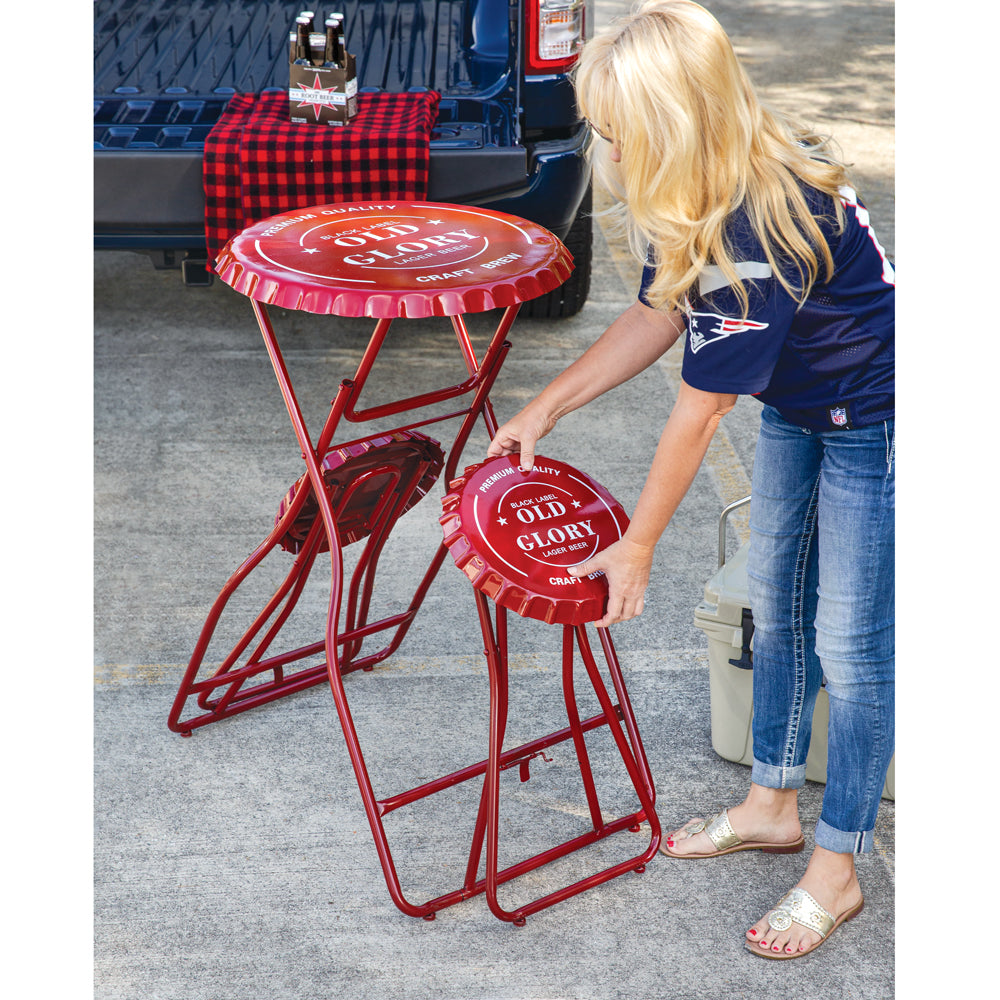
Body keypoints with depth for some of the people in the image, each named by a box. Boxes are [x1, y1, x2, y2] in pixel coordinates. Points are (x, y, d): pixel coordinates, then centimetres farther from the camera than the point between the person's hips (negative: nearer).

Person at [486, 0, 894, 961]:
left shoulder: (757, 233, -35)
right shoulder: (701, 193, -9)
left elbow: (697, 413, -27)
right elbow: (657, 316, 4)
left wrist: (634, 548, -17)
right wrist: (544, 408, 2)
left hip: (874, 426, -9)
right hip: (796, 407, 9)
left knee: (849, 642, -1)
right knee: (775, 601, 17)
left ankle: (835, 870, 14)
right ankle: (772, 805, 34)